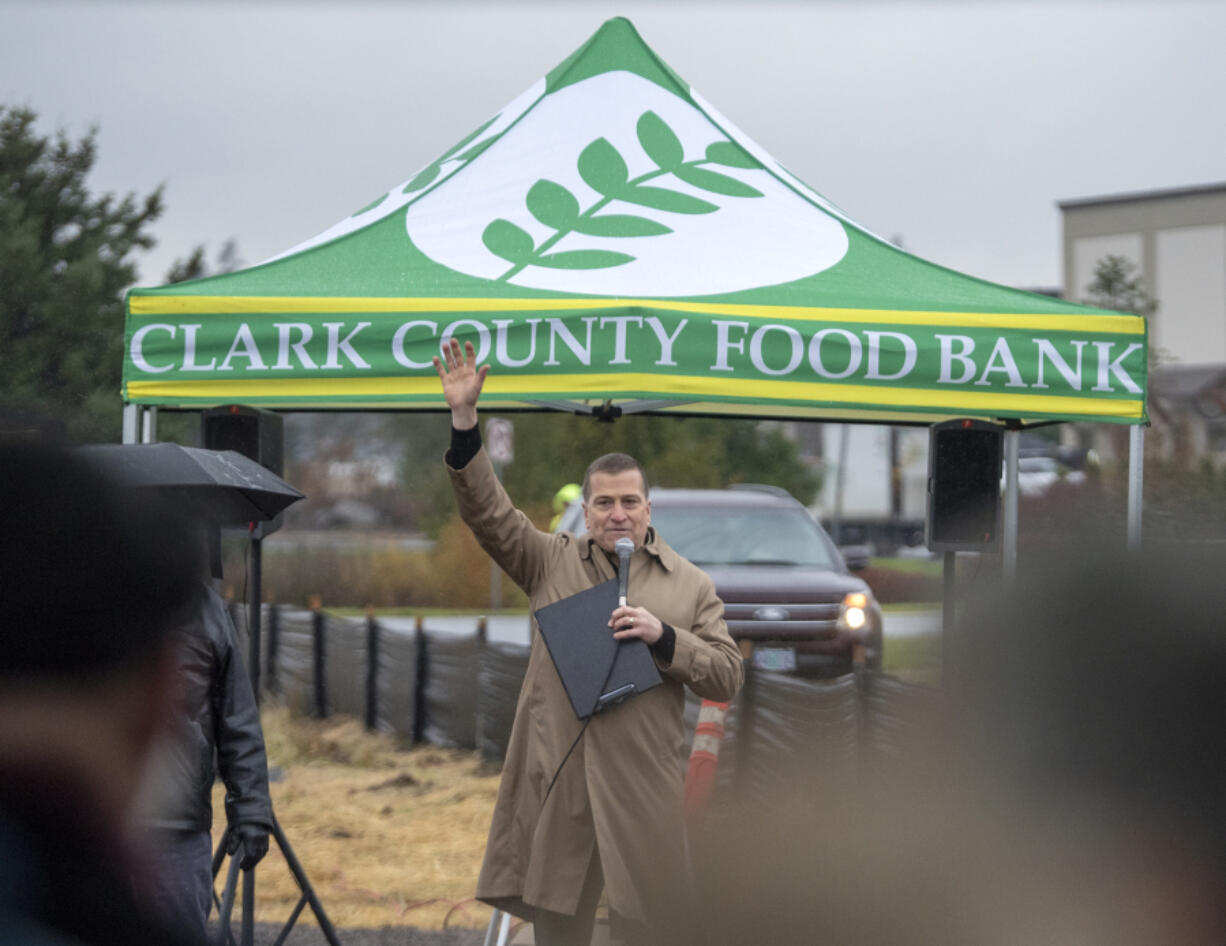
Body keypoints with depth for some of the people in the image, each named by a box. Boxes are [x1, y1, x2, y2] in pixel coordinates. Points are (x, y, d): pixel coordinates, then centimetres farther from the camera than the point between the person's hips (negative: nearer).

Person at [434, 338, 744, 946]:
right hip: (553, 782, 1)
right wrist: (464, 419, -9)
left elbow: (727, 677, 5)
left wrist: (663, 637, -11)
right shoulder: (552, 563, 12)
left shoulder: (690, 585, 10)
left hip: (642, 790, -1)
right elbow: (487, 512, 2)